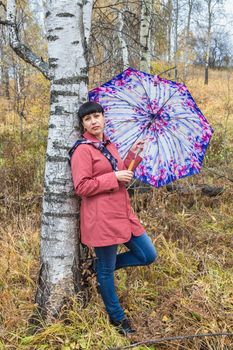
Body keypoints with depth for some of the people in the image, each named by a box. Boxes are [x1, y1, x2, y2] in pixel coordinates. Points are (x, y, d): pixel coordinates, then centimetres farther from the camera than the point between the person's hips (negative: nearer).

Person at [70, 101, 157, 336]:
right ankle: (117, 317, 27)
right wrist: (114, 177, -17)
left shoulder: (108, 145, 13)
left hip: (123, 212, 8)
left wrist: (133, 155, 10)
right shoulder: (83, 150, -12)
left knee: (148, 256, 12)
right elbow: (82, 187, -18)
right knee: (106, 269, 7)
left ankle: (102, 268, 28)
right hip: (101, 217, -8)